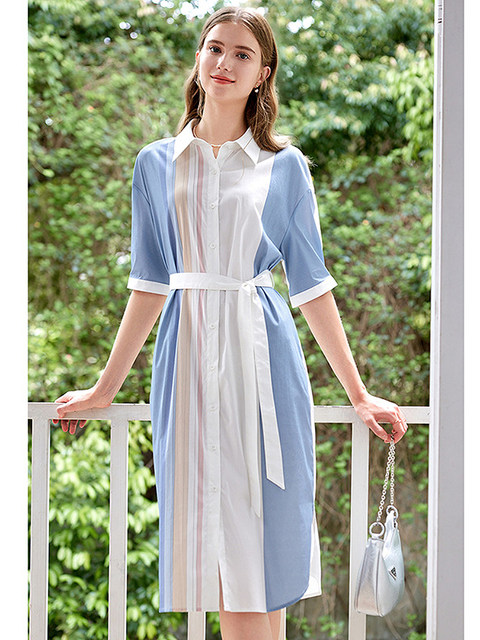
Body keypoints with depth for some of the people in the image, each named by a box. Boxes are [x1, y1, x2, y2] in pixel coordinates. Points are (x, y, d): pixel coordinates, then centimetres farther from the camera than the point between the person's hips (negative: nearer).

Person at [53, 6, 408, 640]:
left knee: (255, 549, -2)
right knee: (213, 559, 3)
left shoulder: (284, 166, 6)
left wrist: (359, 395, 7)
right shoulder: (157, 164, 10)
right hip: (188, 356, 2)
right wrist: (105, 389, 14)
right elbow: (150, 284, 13)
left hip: (260, 355, -1)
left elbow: (311, 284, 8)